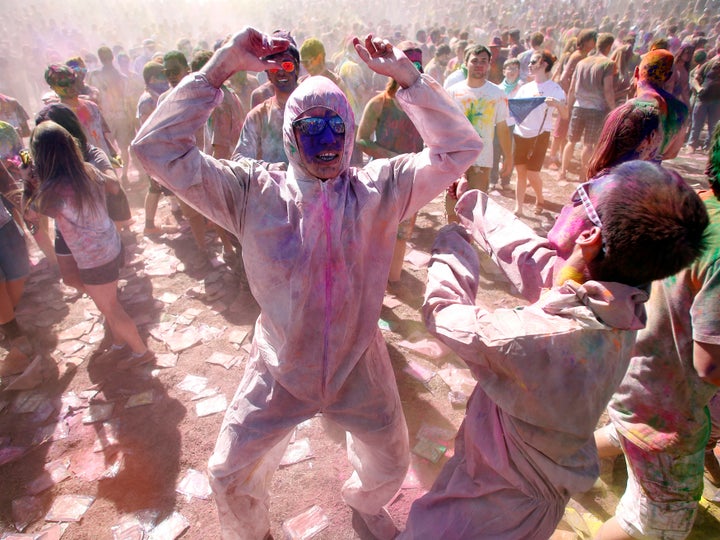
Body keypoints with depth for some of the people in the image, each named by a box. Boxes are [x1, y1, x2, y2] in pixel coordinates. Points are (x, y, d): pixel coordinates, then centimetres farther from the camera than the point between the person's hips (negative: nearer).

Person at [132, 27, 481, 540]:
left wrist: (408, 78, -21)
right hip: (279, 373, 0)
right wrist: (218, 69, -23)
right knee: (230, 477, 17)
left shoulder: (380, 187, -11)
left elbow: (459, 149, -14)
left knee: (390, 463, 25)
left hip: (359, 368, 1)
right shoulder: (253, 192, -13)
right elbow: (158, 148, -17)